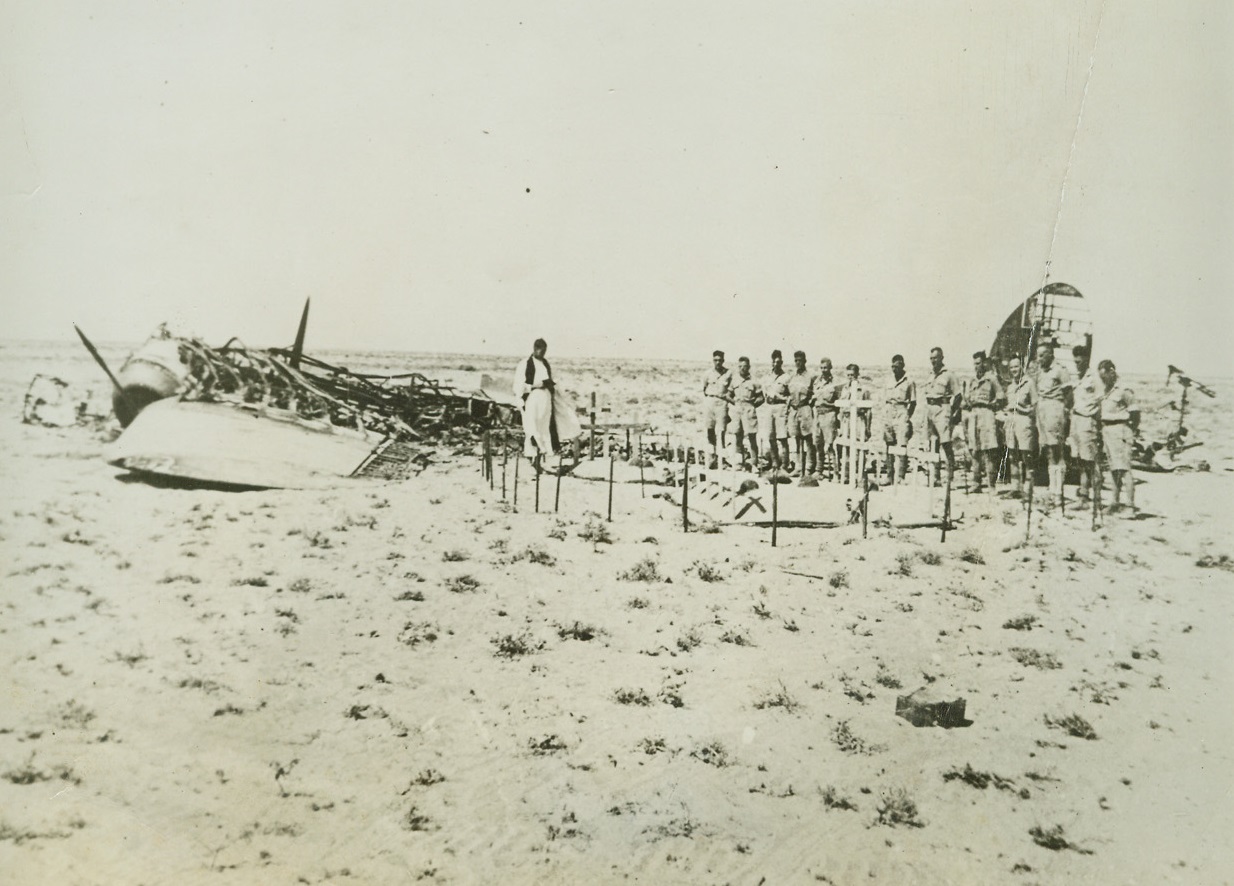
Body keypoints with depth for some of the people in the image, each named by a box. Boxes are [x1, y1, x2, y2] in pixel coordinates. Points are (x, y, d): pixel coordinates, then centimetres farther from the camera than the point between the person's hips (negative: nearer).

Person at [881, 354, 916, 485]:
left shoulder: (909, 382, 0)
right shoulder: (888, 381, 13)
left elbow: (913, 403, 2)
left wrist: (907, 417, -3)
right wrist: (886, 414, 8)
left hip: (902, 414, -5)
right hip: (888, 414, 5)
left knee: (901, 447, -11)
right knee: (888, 447, 5)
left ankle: (899, 477, -11)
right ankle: (889, 476, 12)